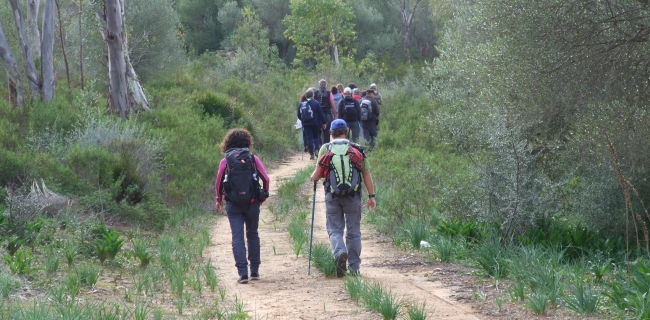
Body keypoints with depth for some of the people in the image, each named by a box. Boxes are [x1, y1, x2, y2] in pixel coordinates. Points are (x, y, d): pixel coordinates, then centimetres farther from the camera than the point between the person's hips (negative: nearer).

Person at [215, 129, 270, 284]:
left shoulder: (225, 161, 0)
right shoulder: (253, 159, 0)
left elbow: (218, 183, 2)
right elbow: (266, 179, -3)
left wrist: (219, 200, 19)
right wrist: (264, 195, 14)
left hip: (233, 205, -1)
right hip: (252, 203, 1)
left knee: (237, 237, 0)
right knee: (252, 235, 15)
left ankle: (243, 273, -9)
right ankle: (255, 271, 18)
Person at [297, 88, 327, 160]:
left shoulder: (301, 104, 2)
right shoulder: (316, 103, -8)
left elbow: (299, 115, 10)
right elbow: (321, 114, -7)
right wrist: (324, 122, 1)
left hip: (306, 124, 2)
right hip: (315, 124, -2)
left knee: (309, 138, 4)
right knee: (316, 137, 12)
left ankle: (311, 154, 1)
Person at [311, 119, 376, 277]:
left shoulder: (325, 149, 0)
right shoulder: (357, 150, 4)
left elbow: (318, 173, -6)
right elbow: (366, 174, 2)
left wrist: (313, 177, 18)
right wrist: (371, 196, 7)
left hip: (332, 195, -1)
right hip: (353, 195, 1)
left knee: (334, 229, 7)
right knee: (353, 231, 11)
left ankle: (340, 253, -22)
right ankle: (354, 267, 14)